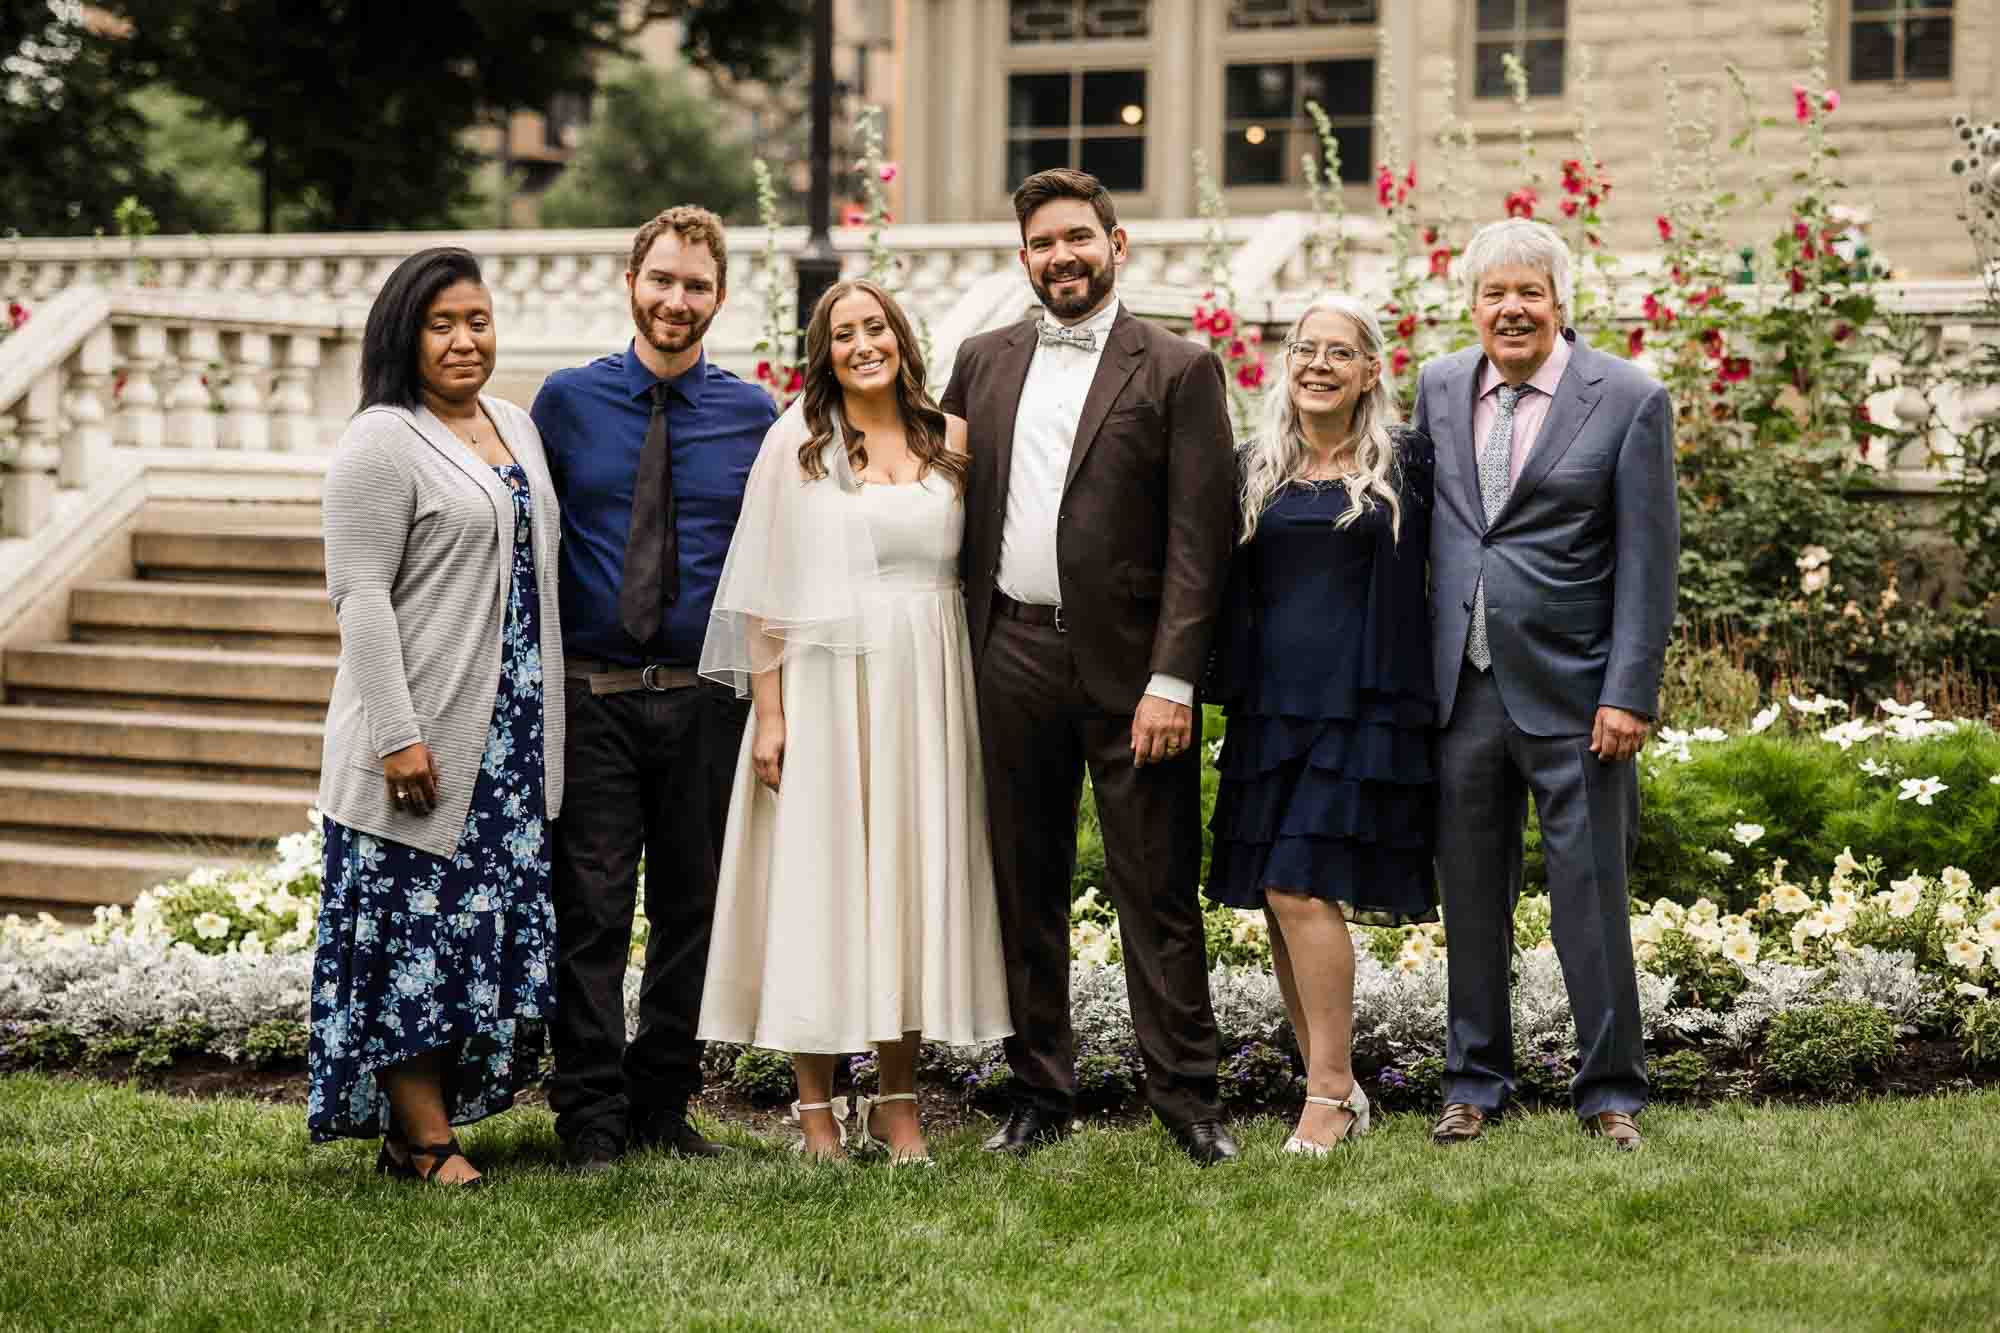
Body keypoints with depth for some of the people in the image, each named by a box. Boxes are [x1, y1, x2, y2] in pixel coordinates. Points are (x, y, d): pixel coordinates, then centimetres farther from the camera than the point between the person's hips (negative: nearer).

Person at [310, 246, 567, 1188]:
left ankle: (437, 1113, 17)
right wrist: (398, 736, -19)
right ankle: (424, 1140, 2)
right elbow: (360, 596, -14)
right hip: (425, 736, -8)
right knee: (415, 928, -3)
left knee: (502, 924, 8)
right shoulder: (383, 441, -9)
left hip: (514, 733, 8)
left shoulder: (517, 429, 15)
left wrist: (548, 715, 16)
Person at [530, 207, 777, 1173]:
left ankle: (664, 1105, 21)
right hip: (590, 695, -1)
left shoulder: (754, 415, 4)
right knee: (590, 911, -2)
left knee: (692, 908, 9)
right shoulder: (567, 401, 2)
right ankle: (591, 1116, 5)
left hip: (706, 698, 2)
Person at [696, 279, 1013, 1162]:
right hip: (825, 684, -3)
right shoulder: (796, 441, 1)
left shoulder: (951, 442, 9)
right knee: (821, 875, -1)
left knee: (916, 869, 4)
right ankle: (816, 1105, 7)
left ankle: (898, 1100, 13)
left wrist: (977, 697, 4)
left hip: (927, 691, 3)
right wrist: (767, 711, -8)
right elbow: (764, 586, -1)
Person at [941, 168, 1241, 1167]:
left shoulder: (1178, 371, -2)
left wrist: (1172, 680, -14)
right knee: (1024, 889, 10)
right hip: (1012, 660, 4)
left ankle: (1186, 1097, 6)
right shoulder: (984, 362, 12)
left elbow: (1199, 535, -7)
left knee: (1157, 893, -1)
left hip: (1128, 665, -4)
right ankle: (1039, 1094, 19)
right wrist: (959, 647, 5)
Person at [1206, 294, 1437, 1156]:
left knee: (1302, 890, -13)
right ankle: (1336, 1088, 15)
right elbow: (1232, 590, 16)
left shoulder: (1404, 464, 2)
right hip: (1271, 706, 5)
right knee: (1279, 900, 4)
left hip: (1361, 704, -5)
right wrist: (1231, 690, 11)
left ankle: (1329, 1093, -4)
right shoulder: (1254, 469, 12)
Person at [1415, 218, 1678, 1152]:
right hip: (1463, 688, 4)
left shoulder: (1629, 401, -4)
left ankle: (1610, 1091, 11)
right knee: (1470, 898, 11)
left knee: (1591, 900, 0)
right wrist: (1417, 668, 10)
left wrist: (1630, 693, -12)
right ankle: (1474, 1082, 23)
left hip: (1571, 690, -4)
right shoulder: (1438, 388, 9)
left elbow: (1647, 560, -6)